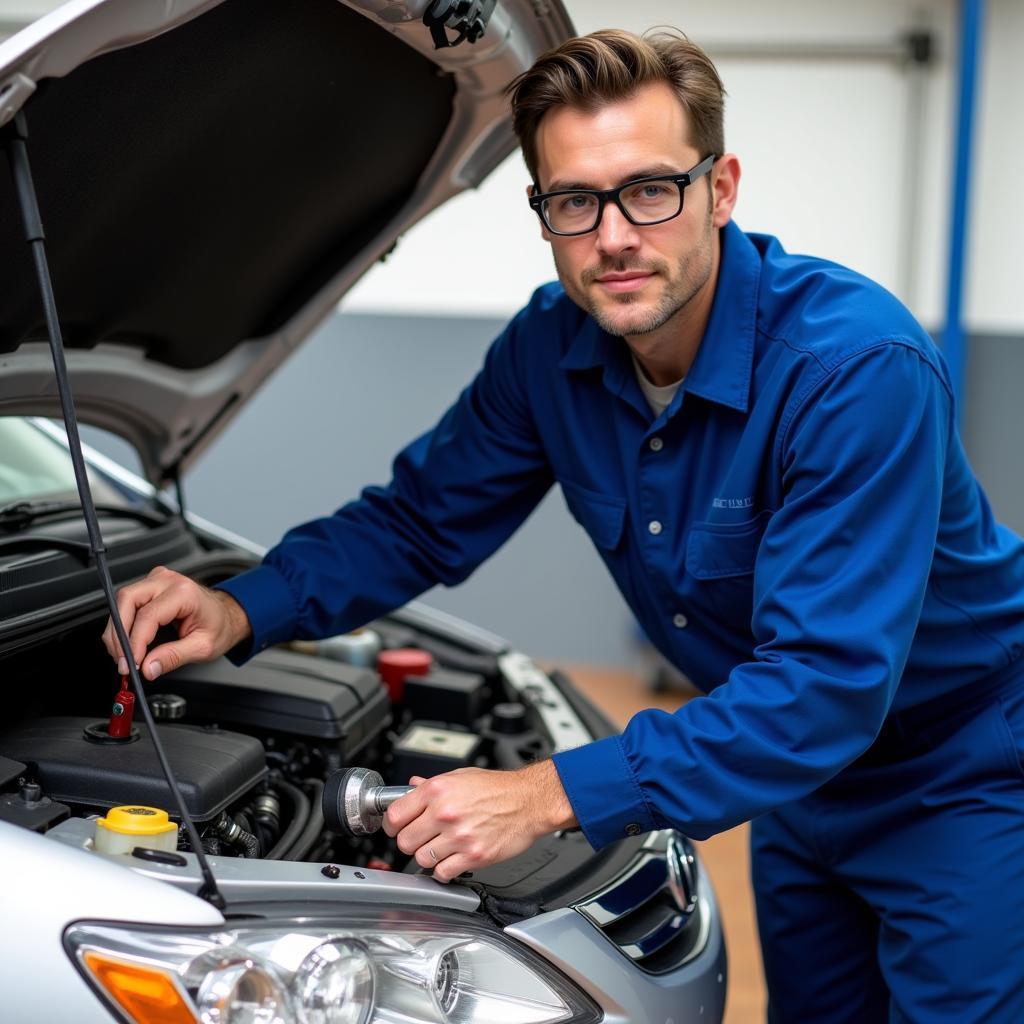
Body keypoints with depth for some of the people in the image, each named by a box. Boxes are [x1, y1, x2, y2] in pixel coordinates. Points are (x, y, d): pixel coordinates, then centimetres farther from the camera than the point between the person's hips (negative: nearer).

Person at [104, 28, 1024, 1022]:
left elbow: (828, 679, -37)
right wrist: (241, 611, -19)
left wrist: (552, 794, -40)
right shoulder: (551, 347, -11)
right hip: (803, 772, 6)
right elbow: (416, 520, -1)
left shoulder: (858, 363, -33)